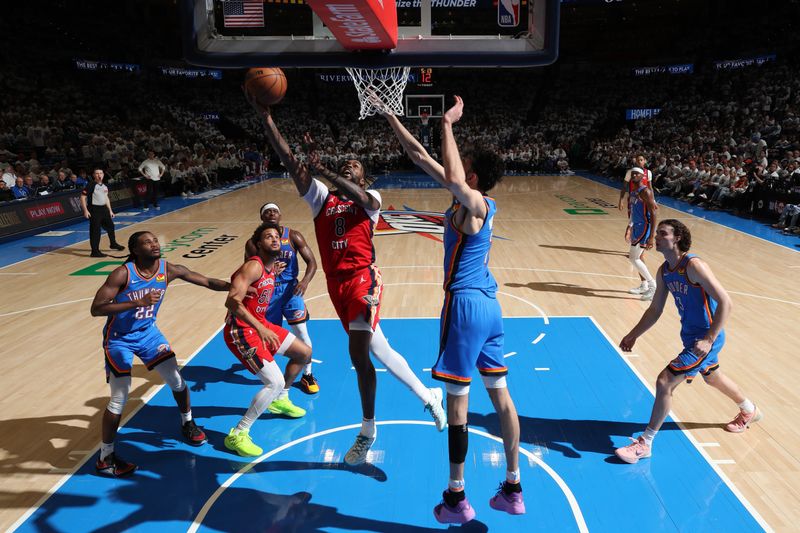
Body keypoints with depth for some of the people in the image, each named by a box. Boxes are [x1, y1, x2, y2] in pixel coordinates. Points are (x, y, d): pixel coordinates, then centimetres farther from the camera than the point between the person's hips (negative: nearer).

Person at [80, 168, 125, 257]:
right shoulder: (90, 186, -13)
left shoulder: (104, 186, 10)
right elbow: (83, 197, -15)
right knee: (95, 230, -6)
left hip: (104, 209, 8)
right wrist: (85, 210, -21)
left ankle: (113, 243, 42)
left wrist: (110, 210, 19)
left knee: (110, 226, 21)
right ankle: (95, 251, -1)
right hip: (94, 210, -8)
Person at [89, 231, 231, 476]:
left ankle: (187, 424, 32)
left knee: (176, 380, 4)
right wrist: (137, 302, -39)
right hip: (119, 339, -5)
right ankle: (104, 458, 10)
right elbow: (96, 309, -30)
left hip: (148, 332, 5)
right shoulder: (122, 274, -26)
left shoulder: (170, 270, -13)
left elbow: (208, 282, -7)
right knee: (120, 399, -8)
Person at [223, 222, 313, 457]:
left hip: (260, 325, 10)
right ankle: (237, 435, -8)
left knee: (304, 353, 20)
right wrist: (260, 328, -36)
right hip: (241, 331, -10)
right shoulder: (254, 266, -21)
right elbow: (232, 301, -31)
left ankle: (279, 399, 38)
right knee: (275, 382, -20)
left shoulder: (272, 268, 8)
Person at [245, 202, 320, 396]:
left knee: (301, 332, -7)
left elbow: (311, 261, -10)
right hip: (267, 291, 1)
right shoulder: (253, 243, -7)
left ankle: (307, 375, 11)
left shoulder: (293, 236, -8)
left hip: (290, 288, 0)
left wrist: (305, 281, -28)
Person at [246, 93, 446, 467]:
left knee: (358, 353, -16)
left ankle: (367, 430, 4)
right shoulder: (321, 197, 13)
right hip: (336, 283, 5)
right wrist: (265, 118, -7)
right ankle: (428, 397, 31)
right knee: (378, 349, 11)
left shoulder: (371, 198, 5)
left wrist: (322, 169, -30)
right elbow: (289, 162, 2)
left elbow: (360, 198, -22)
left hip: (363, 278, -5)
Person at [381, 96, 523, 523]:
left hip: (466, 305, -9)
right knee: (500, 395, 12)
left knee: (457, 402, 2)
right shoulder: (478, 203, 11)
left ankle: (456, 499, 15)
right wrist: (391, 119, 16)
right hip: (489, 304, 9)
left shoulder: (474, 203, -12)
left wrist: (448, 123, -22)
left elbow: (452, 177, -37)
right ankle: (512, 490, 24)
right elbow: (422, 157, 14)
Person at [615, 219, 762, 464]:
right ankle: (750, 411, 61)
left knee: (664, 382, -14)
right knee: (712, 376, 32)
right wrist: (633, 335, 3)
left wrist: (709, 340, -31)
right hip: (690, 335, 10)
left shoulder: (693, 265, -25)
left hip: (704, 339, -10)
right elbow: (655, 310, 9)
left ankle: (645, 444, -2)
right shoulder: (664, 271, 0)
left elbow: (725, 302, -27)